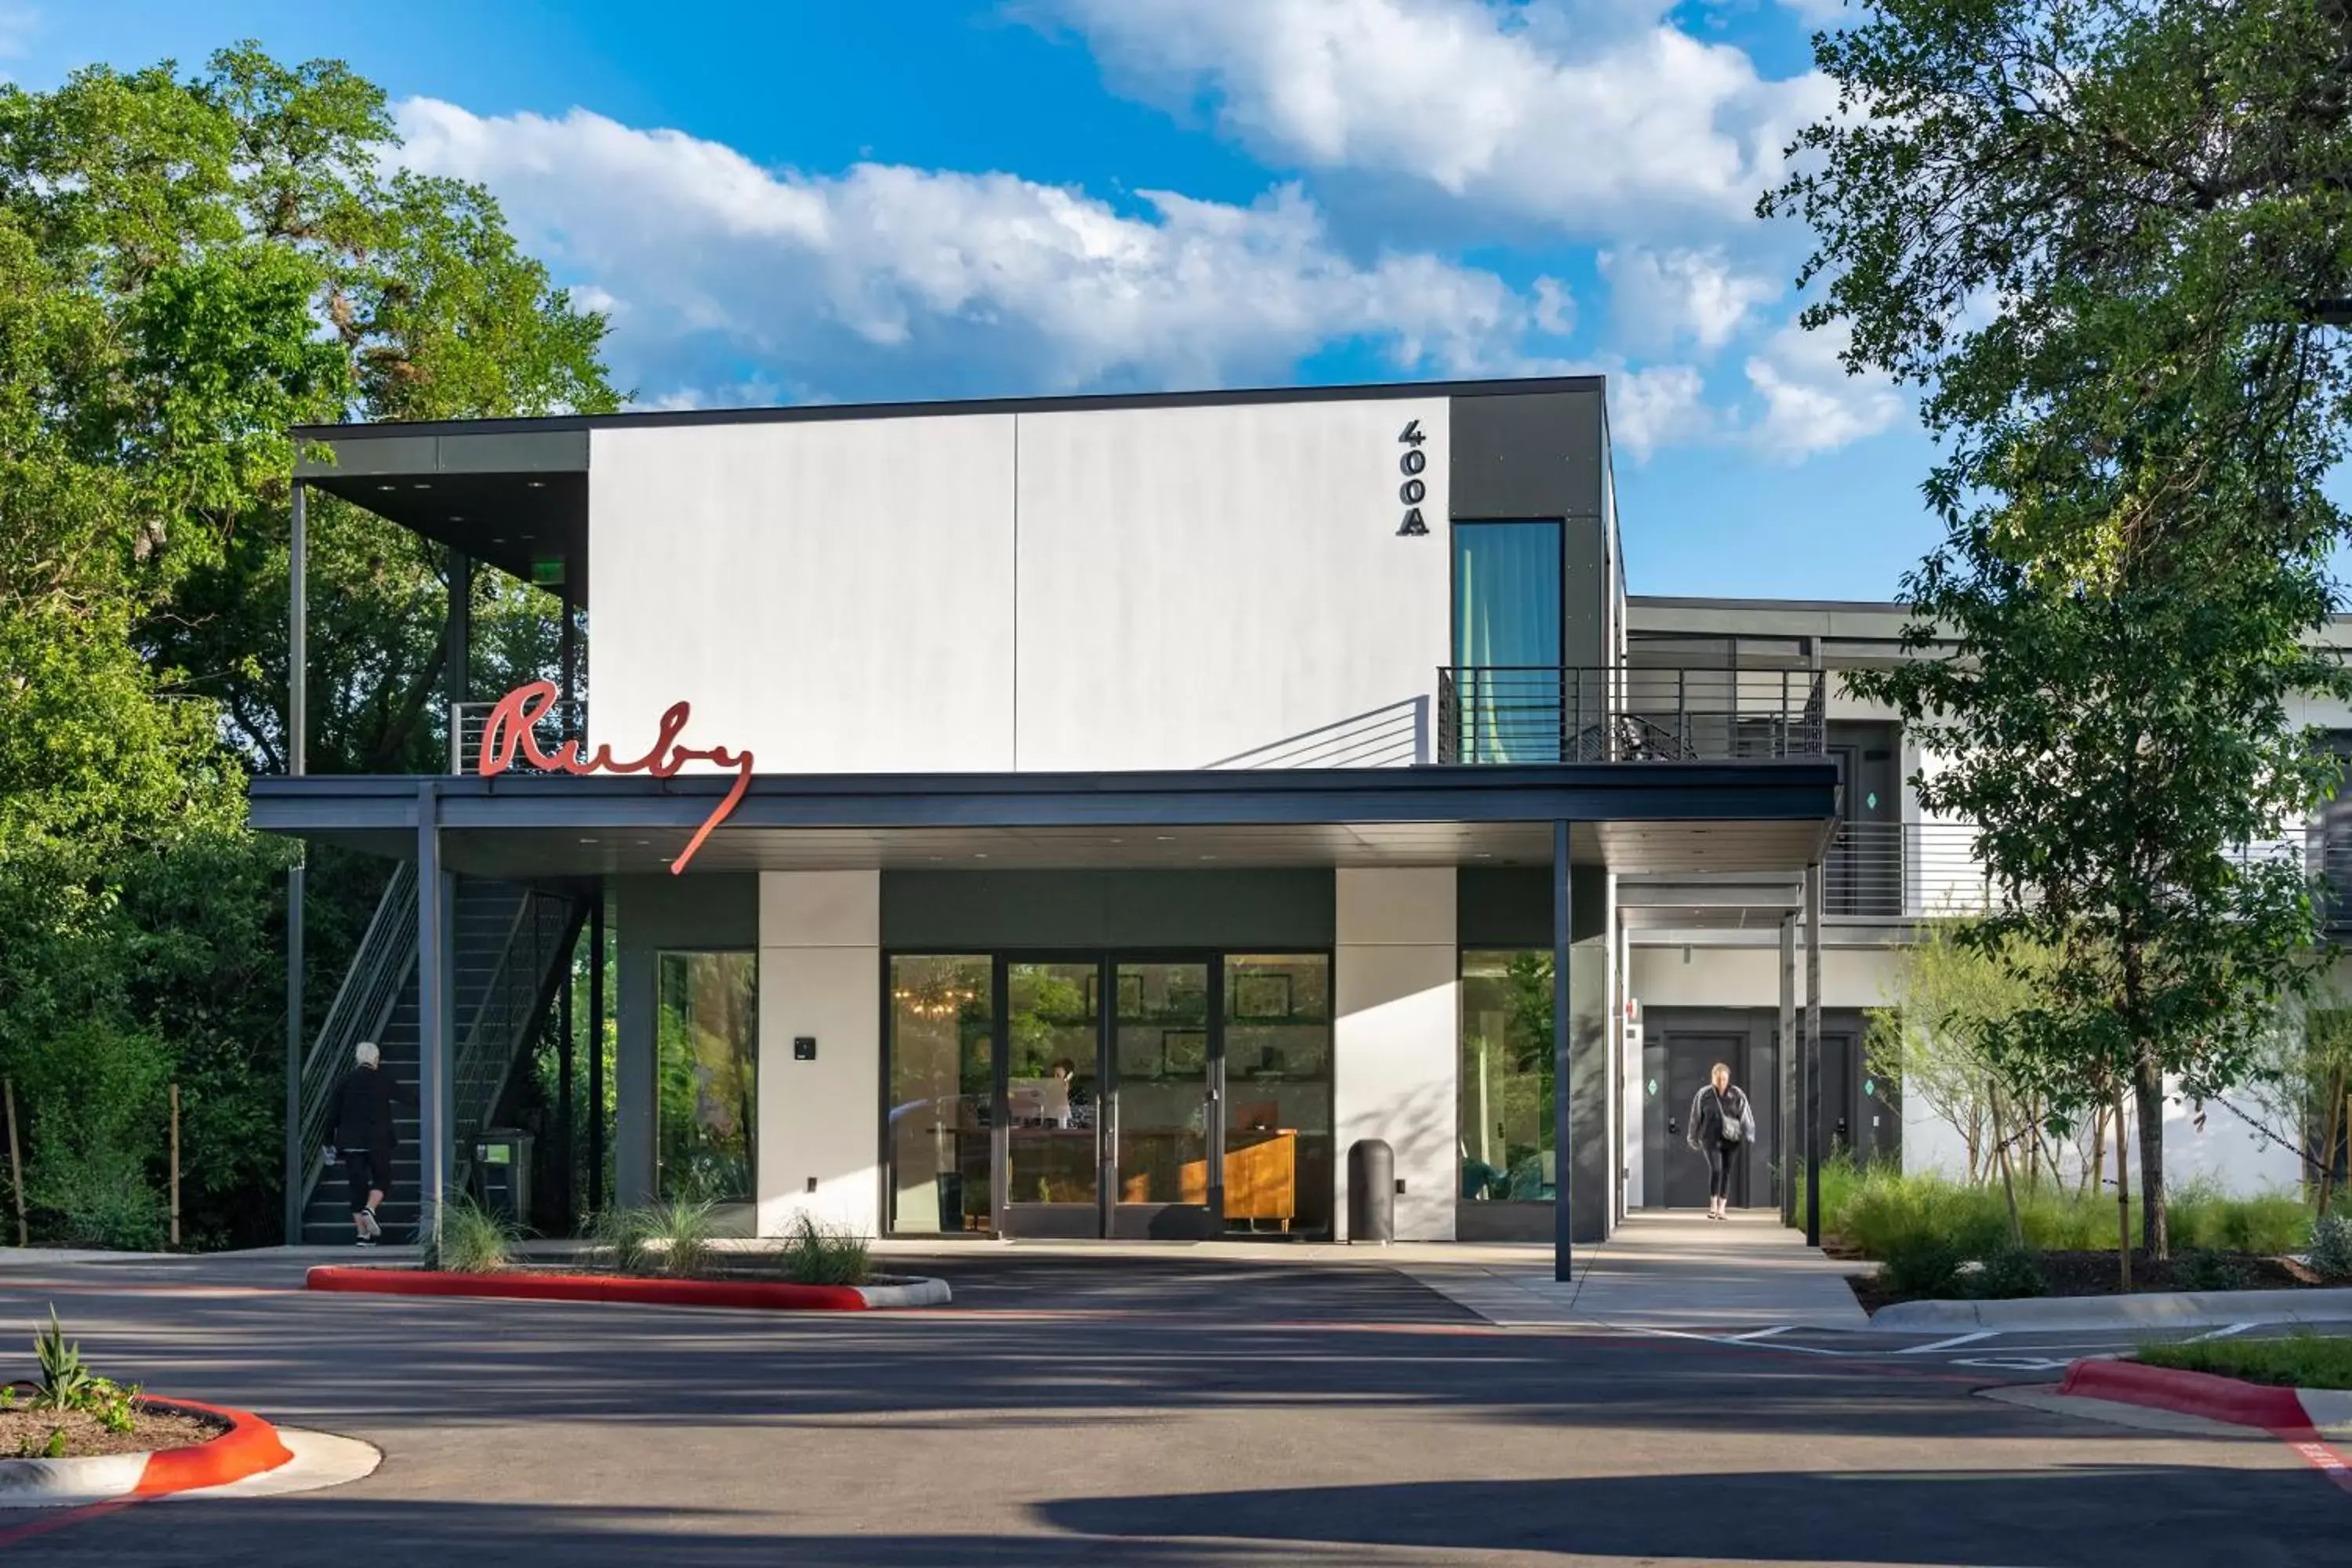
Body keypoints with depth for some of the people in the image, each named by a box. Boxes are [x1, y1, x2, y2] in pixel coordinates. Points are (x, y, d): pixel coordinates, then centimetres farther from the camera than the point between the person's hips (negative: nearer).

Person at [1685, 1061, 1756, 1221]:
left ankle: (1721, 1209, 11)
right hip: (1711, 1139, -2)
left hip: (1731, 1140, 2)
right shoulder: (1704, 1094, 1)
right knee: (1715, 1169, -18)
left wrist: (1749, 1135, 0)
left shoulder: (1736, 1095, 2)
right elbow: (1695, 1117, 9)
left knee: (1727, 1172, 2)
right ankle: (1713, 1206, -9)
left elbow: (1746, 1115, 4)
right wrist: (1693, 1138, 14)